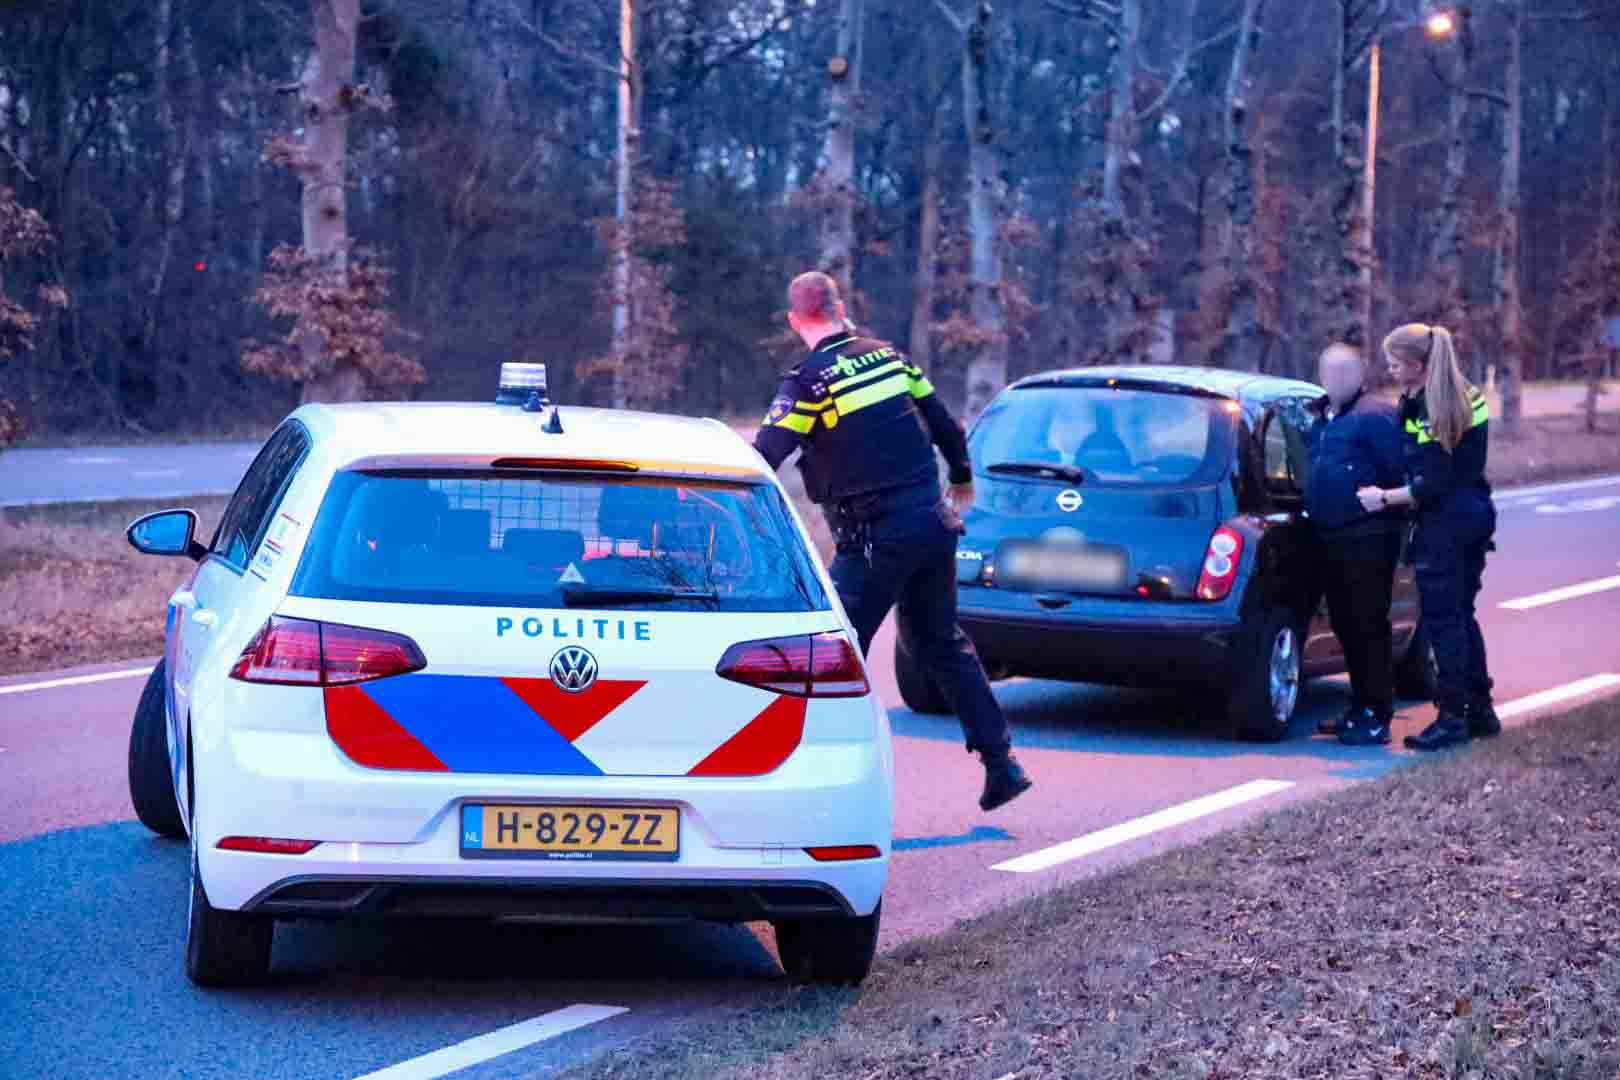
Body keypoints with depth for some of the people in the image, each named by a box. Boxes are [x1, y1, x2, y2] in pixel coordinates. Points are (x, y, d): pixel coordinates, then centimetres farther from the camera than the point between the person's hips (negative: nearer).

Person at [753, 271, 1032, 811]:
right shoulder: (888, 356, 7)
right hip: (933, 522, 7)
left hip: (877, 538, -7)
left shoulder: (809, 381, -12)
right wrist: (962, 479, 33)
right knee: (943, 645, 20)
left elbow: (764, 458, -15)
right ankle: (1001, 762, 21)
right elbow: (943, 423, 16)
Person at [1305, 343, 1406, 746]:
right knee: (1345, 625, 14)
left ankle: (1376, 717, -2)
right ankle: (1361, 709, 24)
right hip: (1331, 539, 9)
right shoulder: (1320, 419, 18)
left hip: (1367, 541, -9)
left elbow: (1396, 472, -14)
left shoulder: (1373, 417, -9)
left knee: (1369, 626, -5)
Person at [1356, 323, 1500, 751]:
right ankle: (1480, 710, 23)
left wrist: (1385, 498, -13)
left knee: (1442, 620, -3)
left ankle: (1452, 716, 0)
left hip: (1444, 521, -10)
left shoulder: (1427, 409, -18)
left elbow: (1434, 483, -20)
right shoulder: (1466, 398, 11)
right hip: (1476, 515, 10)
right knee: (1462, 616, 18)